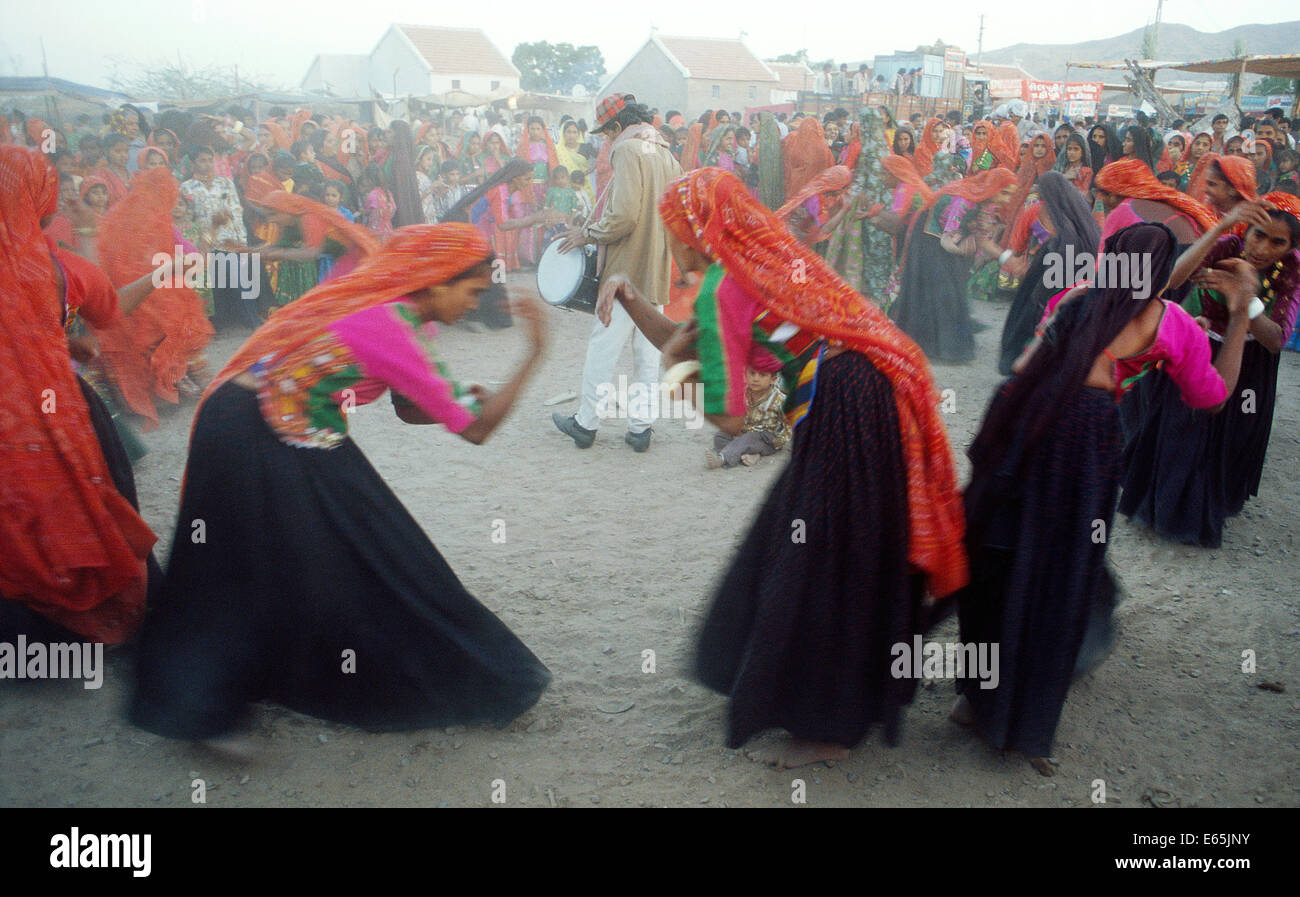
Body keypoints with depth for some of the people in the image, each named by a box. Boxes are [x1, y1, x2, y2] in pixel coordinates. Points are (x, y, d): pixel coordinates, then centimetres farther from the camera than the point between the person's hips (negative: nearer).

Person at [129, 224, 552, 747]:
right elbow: (475, 430, -21)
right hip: (261, 443, -9)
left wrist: (466, 400, -5)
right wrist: (533, 356, -20)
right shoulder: (391, 331, -25)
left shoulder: (390, 309, 4)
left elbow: (409, 409, 12)